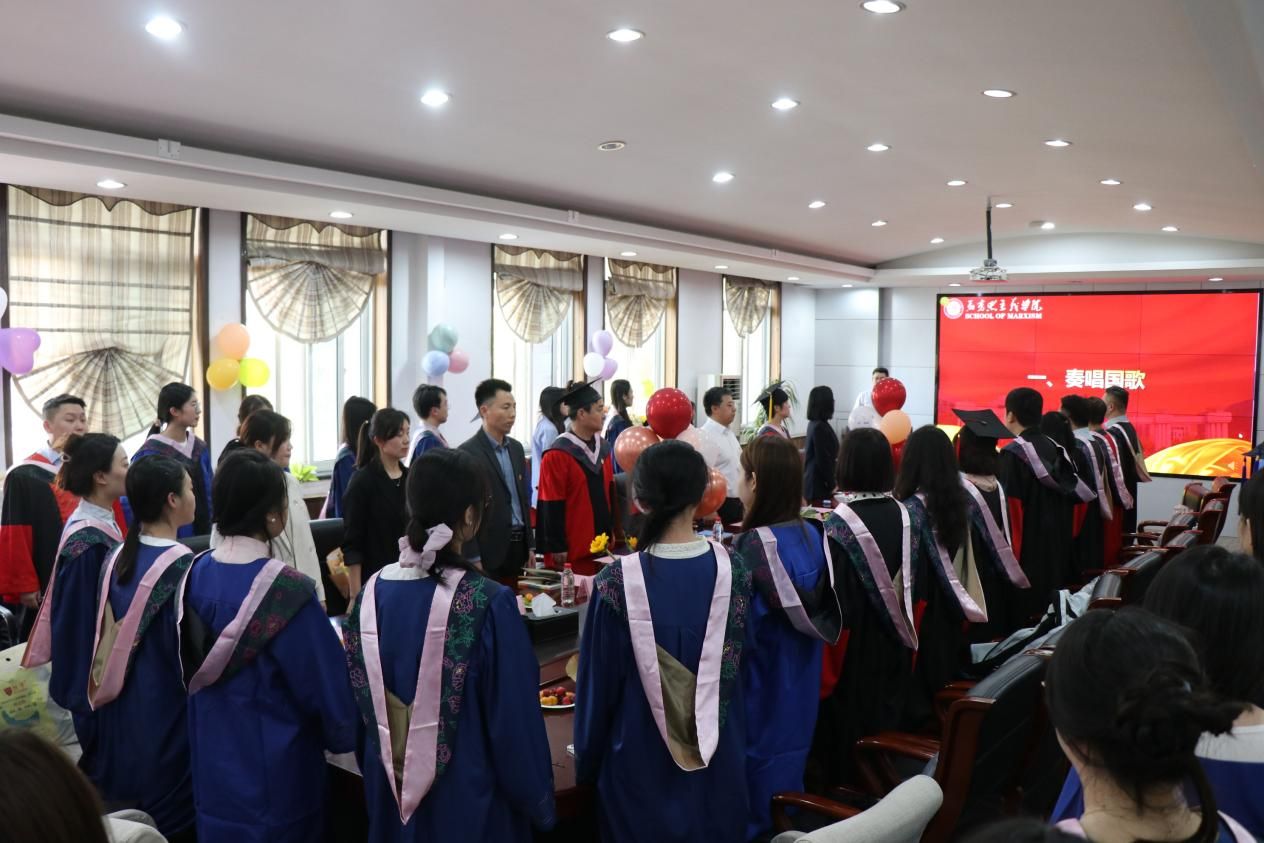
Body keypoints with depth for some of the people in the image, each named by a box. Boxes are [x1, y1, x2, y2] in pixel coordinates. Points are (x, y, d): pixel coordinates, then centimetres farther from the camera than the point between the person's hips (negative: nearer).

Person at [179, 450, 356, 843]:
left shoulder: (197, 572, -5)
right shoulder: (286, 588, -25)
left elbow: (192, 667, 9)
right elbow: (326, 682, -17)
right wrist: (343, 735, 2)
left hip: (213, 758, 6)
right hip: (275, 766, -6)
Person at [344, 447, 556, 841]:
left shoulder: (373, 593, -7)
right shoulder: (489, 603, -22)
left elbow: (360, 706, 4)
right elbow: (516, 722, -16)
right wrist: (538, 802, -2)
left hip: (391, 796, 5)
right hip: (470, 801, -4)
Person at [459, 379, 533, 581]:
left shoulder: (516, 447, 12)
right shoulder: (467, 453, -11)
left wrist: (529, 546, 16)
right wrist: (473, 560, -14)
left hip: (518, 546, 6)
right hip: (489, 551, -6)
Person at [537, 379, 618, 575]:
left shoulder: (603, 448, 7)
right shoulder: (557, 455, -16)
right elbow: (551, 506, -15)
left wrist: (612, 530, 13)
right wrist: (557, 547, -13)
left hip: (602, 543, 7)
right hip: (572, 548, -7)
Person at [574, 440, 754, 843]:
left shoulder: (617, 583, -20)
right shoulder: (732, 571, -13)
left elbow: (598, 685, -9)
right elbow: (739, 666, 3)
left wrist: (587, 761, 6)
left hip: (641, 763, -2)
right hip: (719, 760, 2)